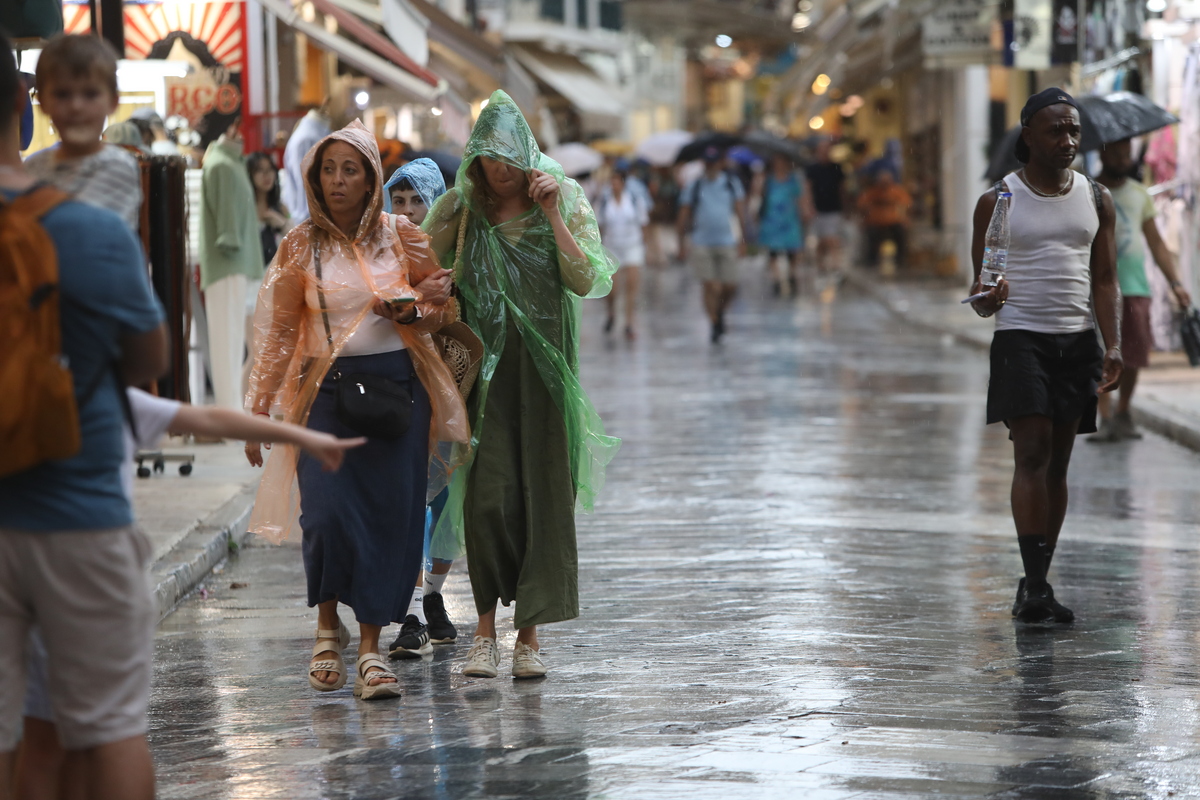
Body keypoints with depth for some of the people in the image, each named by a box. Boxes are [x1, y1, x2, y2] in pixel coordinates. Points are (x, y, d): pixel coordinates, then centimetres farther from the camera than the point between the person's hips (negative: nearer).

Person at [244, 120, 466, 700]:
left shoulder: (401, 237, 5)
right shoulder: (300, 246, 3)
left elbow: (442, 309, 12)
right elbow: (278, 332, 6)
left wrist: (410, 310, -11)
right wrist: (257, 412, 3)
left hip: (397, 385, 1)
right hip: (327, 387, -1)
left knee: (391, 515, -3)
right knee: (328, 515, -14)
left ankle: (370, 646, 6)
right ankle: (328, 627, 10)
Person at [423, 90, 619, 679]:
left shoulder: (564, 201, 1)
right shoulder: (462, 209, 4)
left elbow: (586, 282, -11)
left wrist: (553, 215, -16)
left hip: (544, 365, 0)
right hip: (484, 365, 0)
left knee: (543, 494, -1)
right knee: (486, 494, -9)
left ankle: (529, 633, 7)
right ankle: (486, 626, 4)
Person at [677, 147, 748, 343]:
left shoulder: (732, 184, 7)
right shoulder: (693, 187, 3)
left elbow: (741, 213, 9)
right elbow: (683, 216, 6)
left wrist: (743, 239, 4)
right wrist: (682, 243, 2)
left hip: (726, 244, 2)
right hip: (701, 244, -2)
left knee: (730, 287, 3)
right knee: (711, 286, -10)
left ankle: (720, 312, 33)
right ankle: (715, 325, 4)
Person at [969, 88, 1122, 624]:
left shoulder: (1096, 199, 10)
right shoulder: (998, 201, 0)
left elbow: (1104, 278, 8)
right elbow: (981, 279, 4)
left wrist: (1113, 346, -5)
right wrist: (985, 300, -21)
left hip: (1078, 339, 4)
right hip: (1020, 336, -4)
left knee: (1058, 461, 5)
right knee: (1032, 453, -15)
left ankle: (1035, 587, 12)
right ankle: (1035, 584, -18)